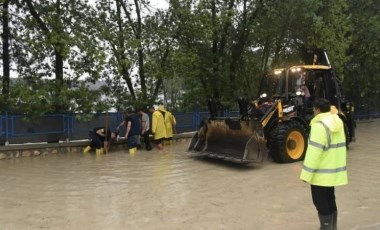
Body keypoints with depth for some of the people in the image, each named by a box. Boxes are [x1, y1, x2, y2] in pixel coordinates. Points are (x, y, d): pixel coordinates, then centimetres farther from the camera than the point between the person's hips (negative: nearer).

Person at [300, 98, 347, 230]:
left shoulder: (320, 126, -21)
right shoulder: (337, 123, 9)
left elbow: (314, 153, -24)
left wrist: (307, 174, -19)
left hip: (321, 173, -9)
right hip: (333, 170, 9)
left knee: (320, 202, 1)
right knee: (329, 200, 19)